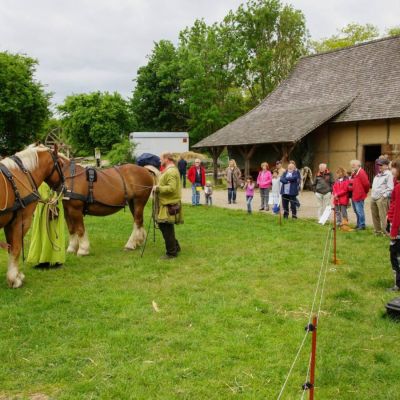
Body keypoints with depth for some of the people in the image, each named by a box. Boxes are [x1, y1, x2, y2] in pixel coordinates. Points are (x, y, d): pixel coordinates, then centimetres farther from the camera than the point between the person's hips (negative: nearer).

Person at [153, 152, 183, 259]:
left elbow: (171, 188, -28)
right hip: (166, 203, 11)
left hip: (169, 205, -11)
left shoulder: (171, 172, -19)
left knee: (167, 229, -2)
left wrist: (158, 188, -18)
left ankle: (171, 252, 9)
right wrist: (159, 187, 14)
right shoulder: (170, 170, 16)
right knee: (163, 225, 18)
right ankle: (175, 247, 28)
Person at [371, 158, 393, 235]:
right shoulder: (378, 175, 20)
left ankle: (385, 232, -5)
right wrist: (372, 195, 15)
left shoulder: (388, 174, -6)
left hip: (382, 198, -8)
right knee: (374, 215, 12)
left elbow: (390, 188, -13)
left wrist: (384, 196, -15)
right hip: (373, 198, 8)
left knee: (383, 216, -9)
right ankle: (377, 231, 23)